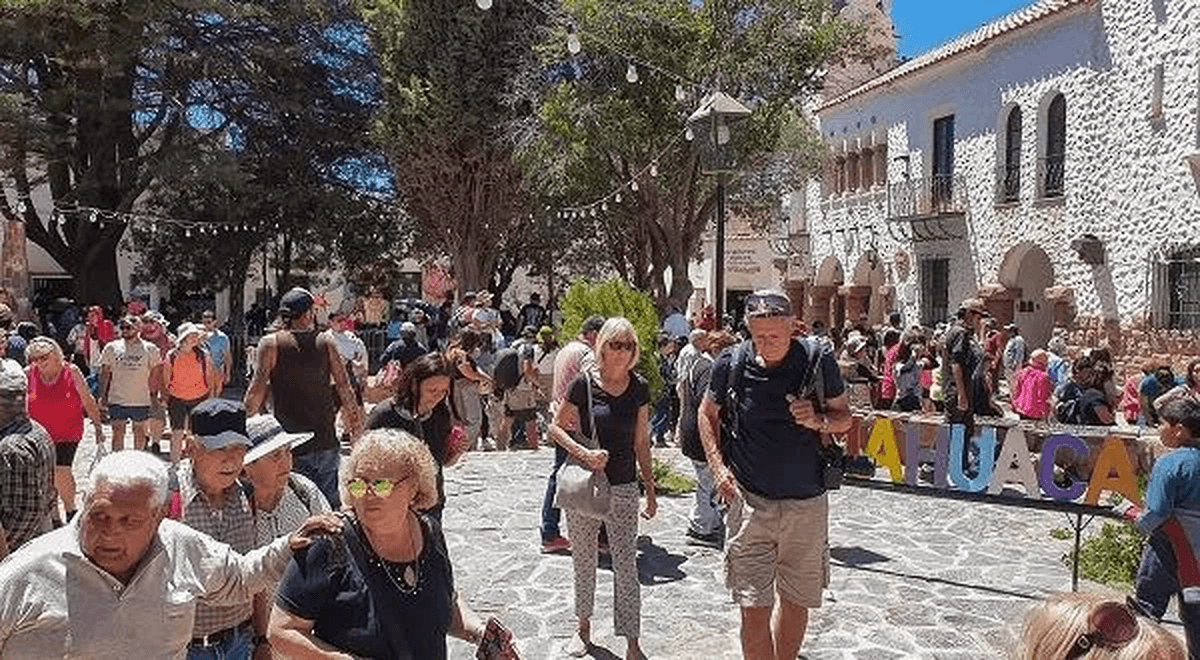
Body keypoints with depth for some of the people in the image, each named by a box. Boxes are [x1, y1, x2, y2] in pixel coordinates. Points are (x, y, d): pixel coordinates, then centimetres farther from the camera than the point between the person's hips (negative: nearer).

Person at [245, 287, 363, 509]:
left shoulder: (271, 344, -6)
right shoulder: (326, 342, 0)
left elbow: (257, 391, -7)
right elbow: (344, 387, 2)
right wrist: (356, 420, 12)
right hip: (326, 441, 2)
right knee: (330, 501, 12)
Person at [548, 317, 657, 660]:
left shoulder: (639, 387, -1)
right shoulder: (584, 383, -9)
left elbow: (641, 442, 6)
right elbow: (555, 428, -5)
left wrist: (650, 488, 7)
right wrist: (584, 453, -20)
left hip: (623, 488, 1)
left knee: (626, 565, 2)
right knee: (583, 561, 16)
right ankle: (583, 626, 36)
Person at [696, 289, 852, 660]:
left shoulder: (818, 359, -5)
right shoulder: (732, 363, -5)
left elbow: (844, 417, 7)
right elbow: (707, 413, 11)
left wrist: (818, 421, -16)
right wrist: (718, 467, -1)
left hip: (806, 503, 1)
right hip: (749, 501, -1)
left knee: (796, 602, 15)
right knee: (754, 609, -3)